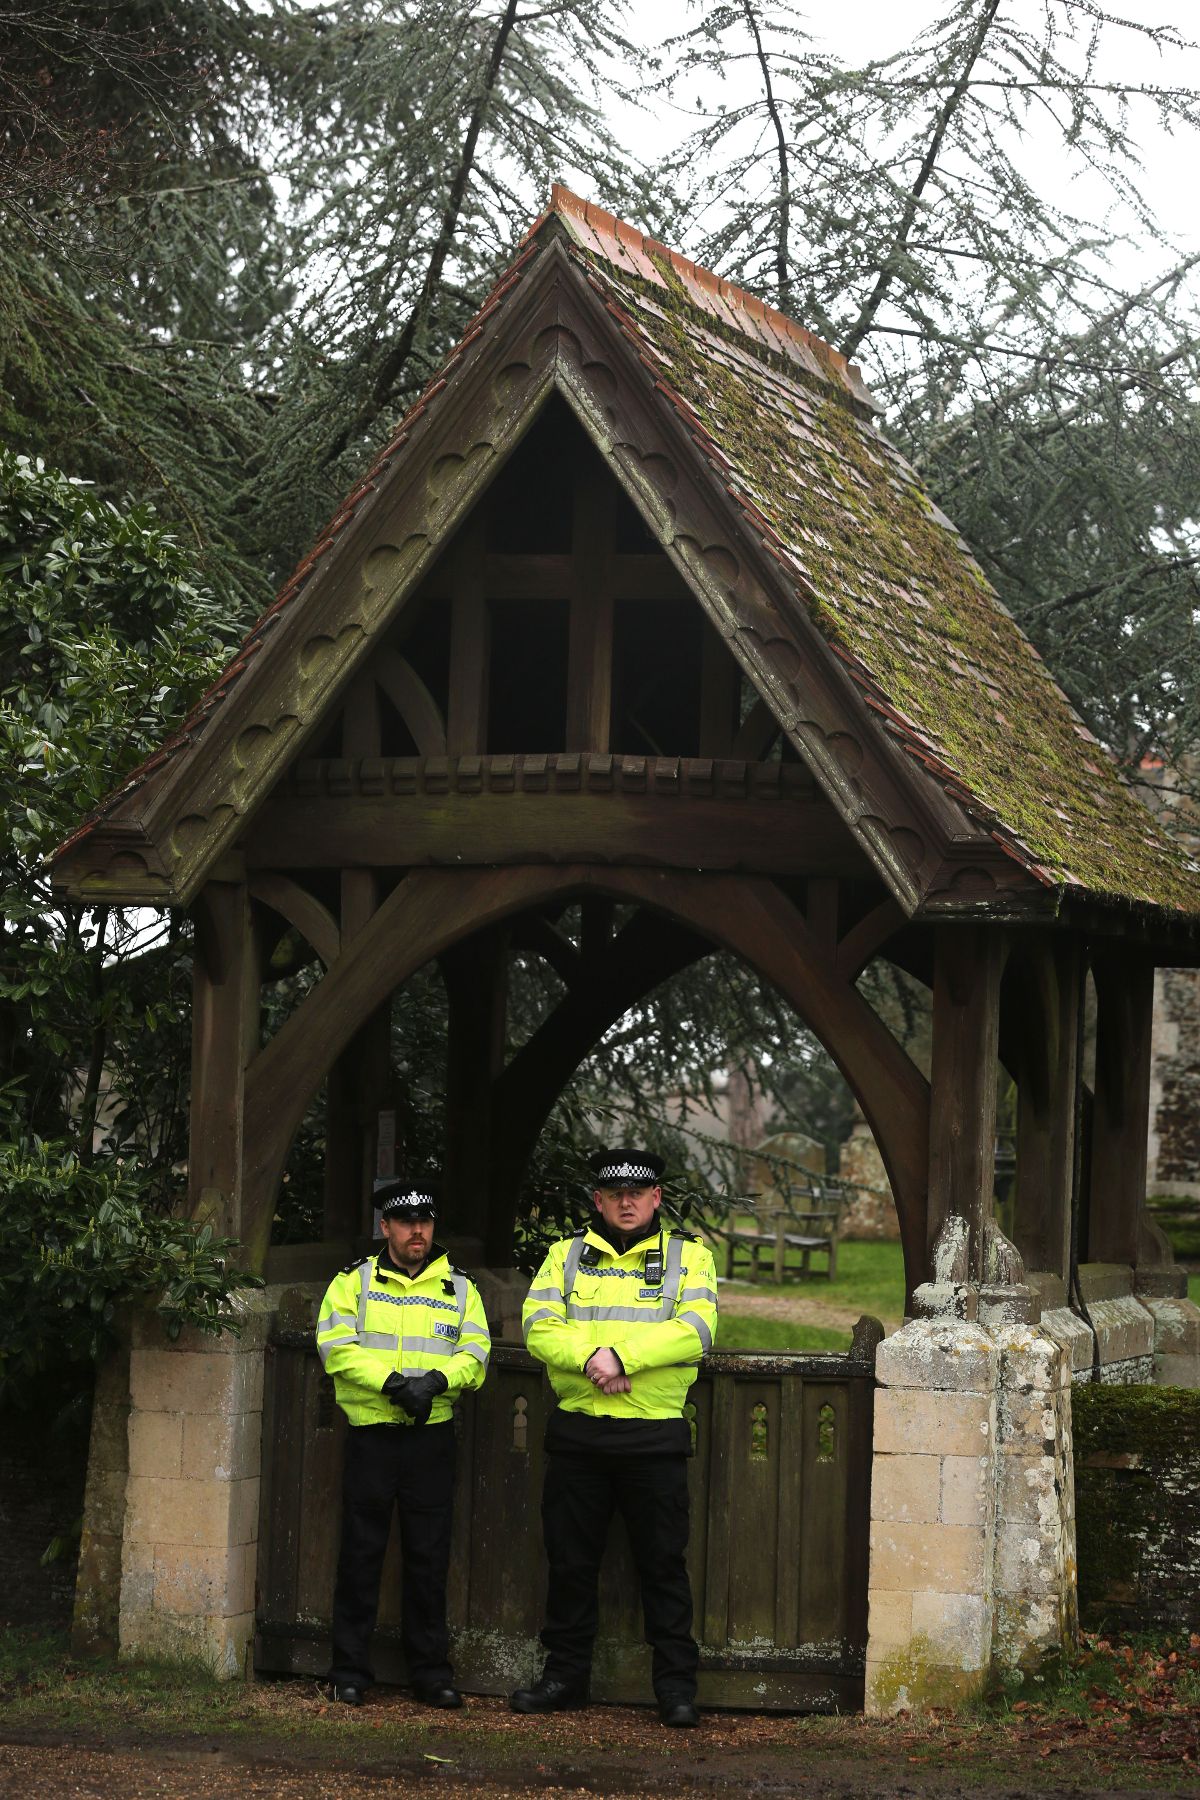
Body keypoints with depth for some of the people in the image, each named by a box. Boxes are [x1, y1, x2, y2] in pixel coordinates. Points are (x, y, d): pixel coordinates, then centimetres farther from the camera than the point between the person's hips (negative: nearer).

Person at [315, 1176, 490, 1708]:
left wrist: (436, 1379, -17)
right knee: (361, 1554, 1)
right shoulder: (354, 1281, 4)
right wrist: (393, 1383, -19)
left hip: (431, 1437, 2)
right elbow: (337, 1347, -7)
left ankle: (431, 1671, 13)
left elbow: (474, 1354, 3)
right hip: (370, 1434, -2)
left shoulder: (459, 1289, 12)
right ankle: (350, 1673, 9)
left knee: (429, 1558, 5)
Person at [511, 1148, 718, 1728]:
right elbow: (540, 1326, -1)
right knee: (570, 1560, 9)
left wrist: (622, 1356, -19)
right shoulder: (567, 1255, 12)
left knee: (664, 1564, 1)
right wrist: (592, 1359, -19)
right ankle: (566, 1674, 21)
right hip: (577, 1432, 2)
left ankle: (677, 1685, 8)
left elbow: (696, 1328, -10)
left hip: (655, 1435, -2)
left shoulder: (688, 1255, 6)